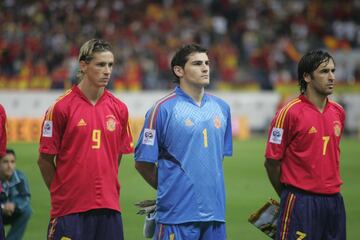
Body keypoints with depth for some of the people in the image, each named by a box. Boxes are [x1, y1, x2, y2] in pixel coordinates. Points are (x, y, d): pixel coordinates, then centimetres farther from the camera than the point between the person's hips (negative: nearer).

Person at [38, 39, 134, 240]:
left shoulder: (119, 109, 8)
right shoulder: (61, 107, -5)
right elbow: (45, 159, -1)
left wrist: (107, 189, 13)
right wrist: (62, 192, 4)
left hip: (109, 207, 4)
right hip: (70, 209, -4)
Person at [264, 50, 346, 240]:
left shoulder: (338, 112, 10)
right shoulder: (290, 113, -9)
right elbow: (271, 161, -4)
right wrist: (287, 195, 6)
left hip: (334, 201, 6)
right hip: (301, 202, -6)